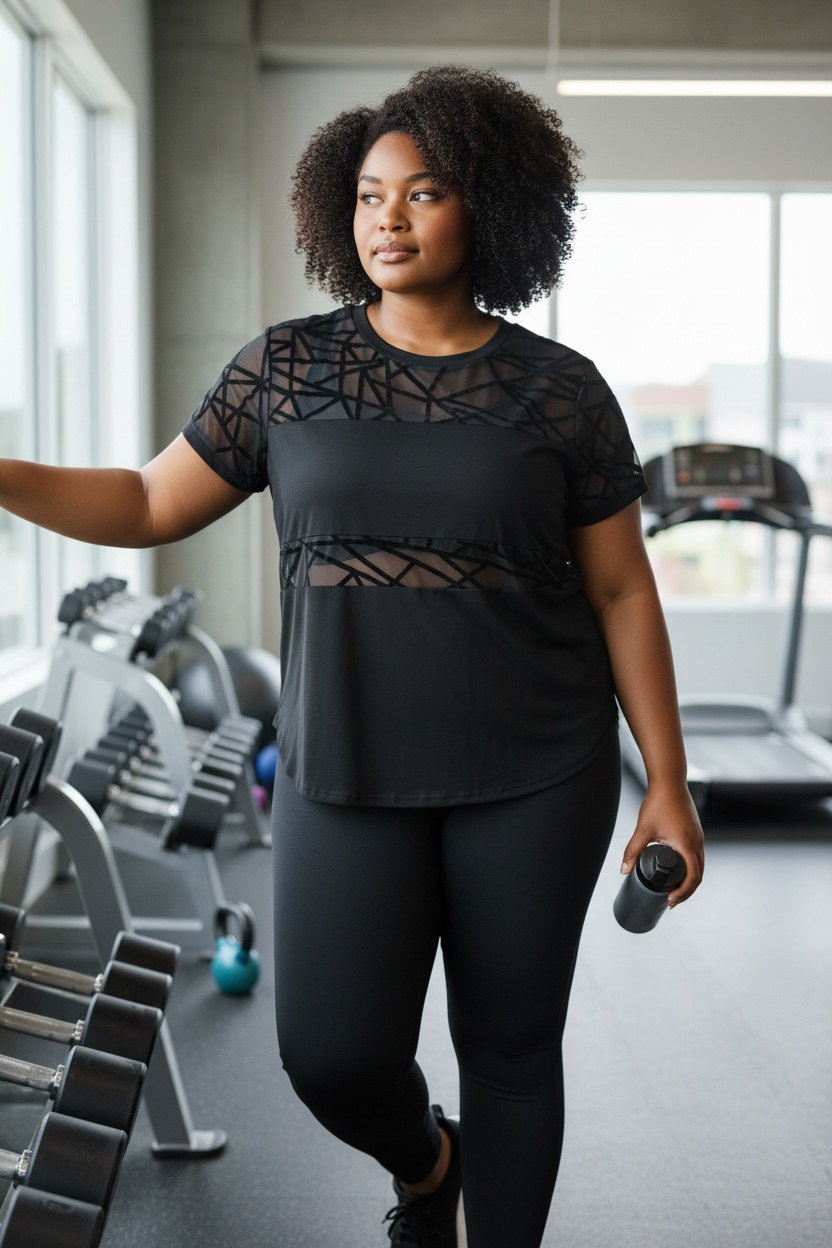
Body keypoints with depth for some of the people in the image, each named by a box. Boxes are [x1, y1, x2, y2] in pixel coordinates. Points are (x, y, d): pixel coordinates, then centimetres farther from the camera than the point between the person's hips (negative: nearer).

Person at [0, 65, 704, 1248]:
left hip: (534, 773, -1)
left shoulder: (559, 389, -1)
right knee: (334, 1059, -3)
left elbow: (621, 593, 1)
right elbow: (151, 505, 5)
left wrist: (668, 783, 0)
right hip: (350, 769, 1)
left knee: (510, 1047, 8)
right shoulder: (288, 367, 2)